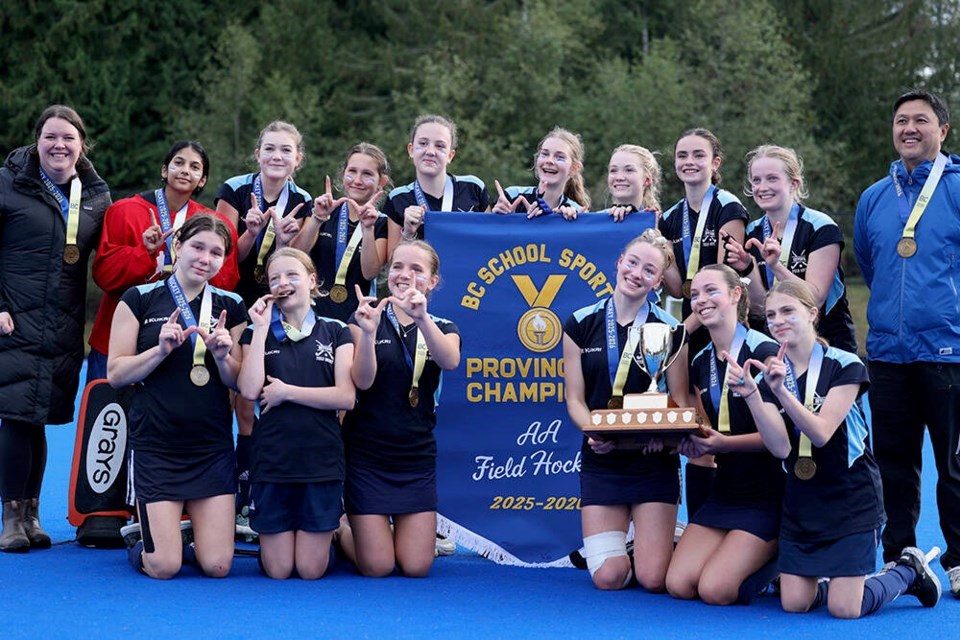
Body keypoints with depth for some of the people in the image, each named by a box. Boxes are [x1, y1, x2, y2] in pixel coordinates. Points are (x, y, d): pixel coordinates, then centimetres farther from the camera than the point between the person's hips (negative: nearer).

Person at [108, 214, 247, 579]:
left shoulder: (231, 307, 7)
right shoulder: (140, 299, 0)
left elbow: (239, 383, 7)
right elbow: (116, 374, -3)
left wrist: (222, 355, -13)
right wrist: (162, 349, -17)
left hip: (213, 447, 3)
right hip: (155, 445, -3)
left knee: (217, 566, -5)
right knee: (163, 568, -8)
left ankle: (184, 537, 27)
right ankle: (140, 535, 24)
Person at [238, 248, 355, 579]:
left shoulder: (335, 332, 6)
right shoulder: (258, 332, 7)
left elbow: (346, 397, -6)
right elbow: (250, 390, -10)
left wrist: (287, 392, -10)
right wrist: (261, 329, -8)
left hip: (322, 459, -1)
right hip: (272, 460, 1)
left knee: (311, 569, 2)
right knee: (277, 570, 3)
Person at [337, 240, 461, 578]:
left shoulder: (442, 328, 4)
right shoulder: (367, 319, -1)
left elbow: (450, 361, -20)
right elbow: (362, 381, -14)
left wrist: (422, 319, -38)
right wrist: (368, 332, -30)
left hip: (417, 457, 2)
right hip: (367, 453, -2)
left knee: (416, 566, -2)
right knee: (377, 567, -5)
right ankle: (340, 532, 27)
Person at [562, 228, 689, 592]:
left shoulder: (670, 330, 1)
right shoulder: (581, 324, 3)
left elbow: (680, 401, 3)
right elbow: (575, 399, 2)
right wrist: (595, 432, -18)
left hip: (654, 461, -1)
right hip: (601, 460, 1)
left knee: (652, 579, -9)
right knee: (609, 579, -10)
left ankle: (657, 545, 26)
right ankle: (608, 546, 25)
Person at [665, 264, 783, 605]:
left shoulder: (764, 353, -12)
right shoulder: (700, 364, 11)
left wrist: (723, 443, -27)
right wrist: (694, 445, -6)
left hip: (767, 496, -7)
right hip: (725, 493, 7)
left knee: (716, 590, -18)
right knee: (679, 584, -7)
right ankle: (762, 558, 16)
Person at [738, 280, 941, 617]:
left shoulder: (845, 366, -10)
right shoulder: (771, 374, 2)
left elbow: (821, 433, -22)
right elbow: (780, 448, -12)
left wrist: (781, 391, -35)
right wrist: (750, 394, -25)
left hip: (851, 499, -4)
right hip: (801, 503, 4)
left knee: (845, 609, -9)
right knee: (794, 604, -4)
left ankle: (909, 571, 18)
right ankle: (829, 582, 27)